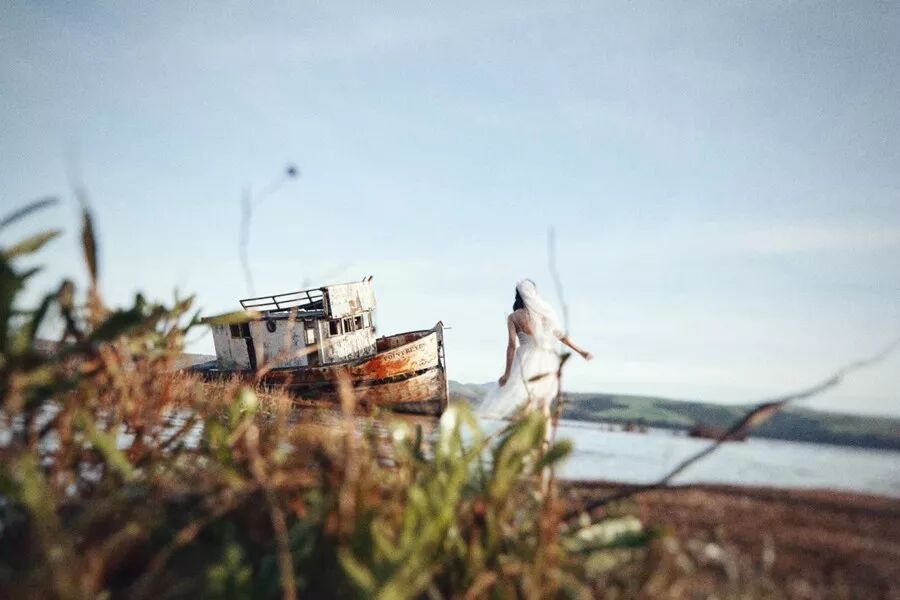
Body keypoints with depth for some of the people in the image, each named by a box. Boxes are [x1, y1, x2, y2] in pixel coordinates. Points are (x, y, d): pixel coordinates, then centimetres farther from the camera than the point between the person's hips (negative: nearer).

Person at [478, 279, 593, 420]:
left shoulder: (513, 317, -1)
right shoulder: (543, 311, 8)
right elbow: (560, 335, 8)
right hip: (549, 360, 3)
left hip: (528, 358, -3)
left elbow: (512, 345, -7)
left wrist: (507, 373, -5)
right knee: (544, 402, 12)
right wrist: (581, 351, 16)